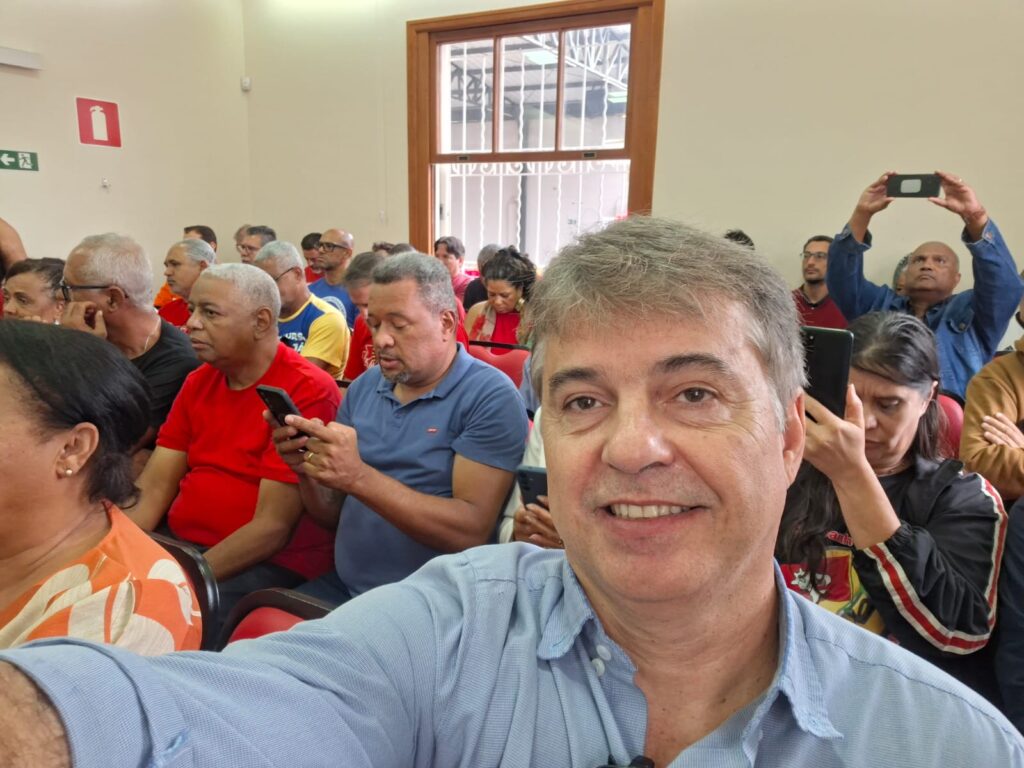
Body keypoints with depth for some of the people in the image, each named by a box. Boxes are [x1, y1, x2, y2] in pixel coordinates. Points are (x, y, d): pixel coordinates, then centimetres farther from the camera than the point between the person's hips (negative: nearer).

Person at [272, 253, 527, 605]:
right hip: (341, 588, 5)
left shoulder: (491, 397, -12)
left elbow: (472, 532, -20)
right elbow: (331, 514, 11)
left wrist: (358, 477, -26)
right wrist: (306, 470, -11)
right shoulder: (363, 387, 8)